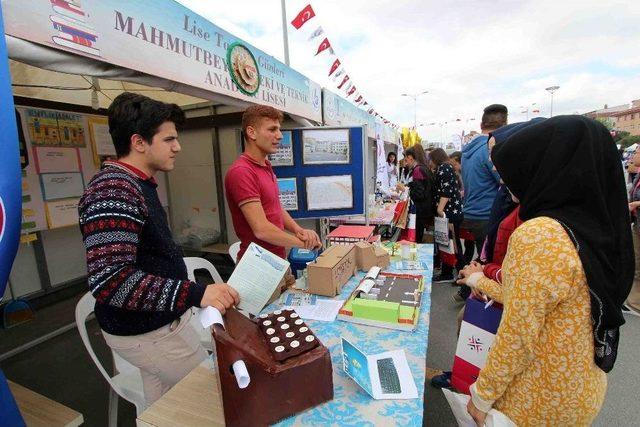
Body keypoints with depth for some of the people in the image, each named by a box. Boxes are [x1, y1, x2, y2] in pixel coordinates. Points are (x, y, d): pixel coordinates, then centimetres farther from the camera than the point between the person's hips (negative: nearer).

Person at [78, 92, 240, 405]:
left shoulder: (137, 185, 8)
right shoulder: (113, 192, -25)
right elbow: (108, 280, -33)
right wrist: (195, 294, -38)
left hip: (158, 321, 10)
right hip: (145, 333, -9)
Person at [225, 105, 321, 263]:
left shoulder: (266, 167, 8)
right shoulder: (241, 172, -21)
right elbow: (261, 229, -25)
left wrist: (299, 231, -7)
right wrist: (303, 243, -14)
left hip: (278, 257, 8)